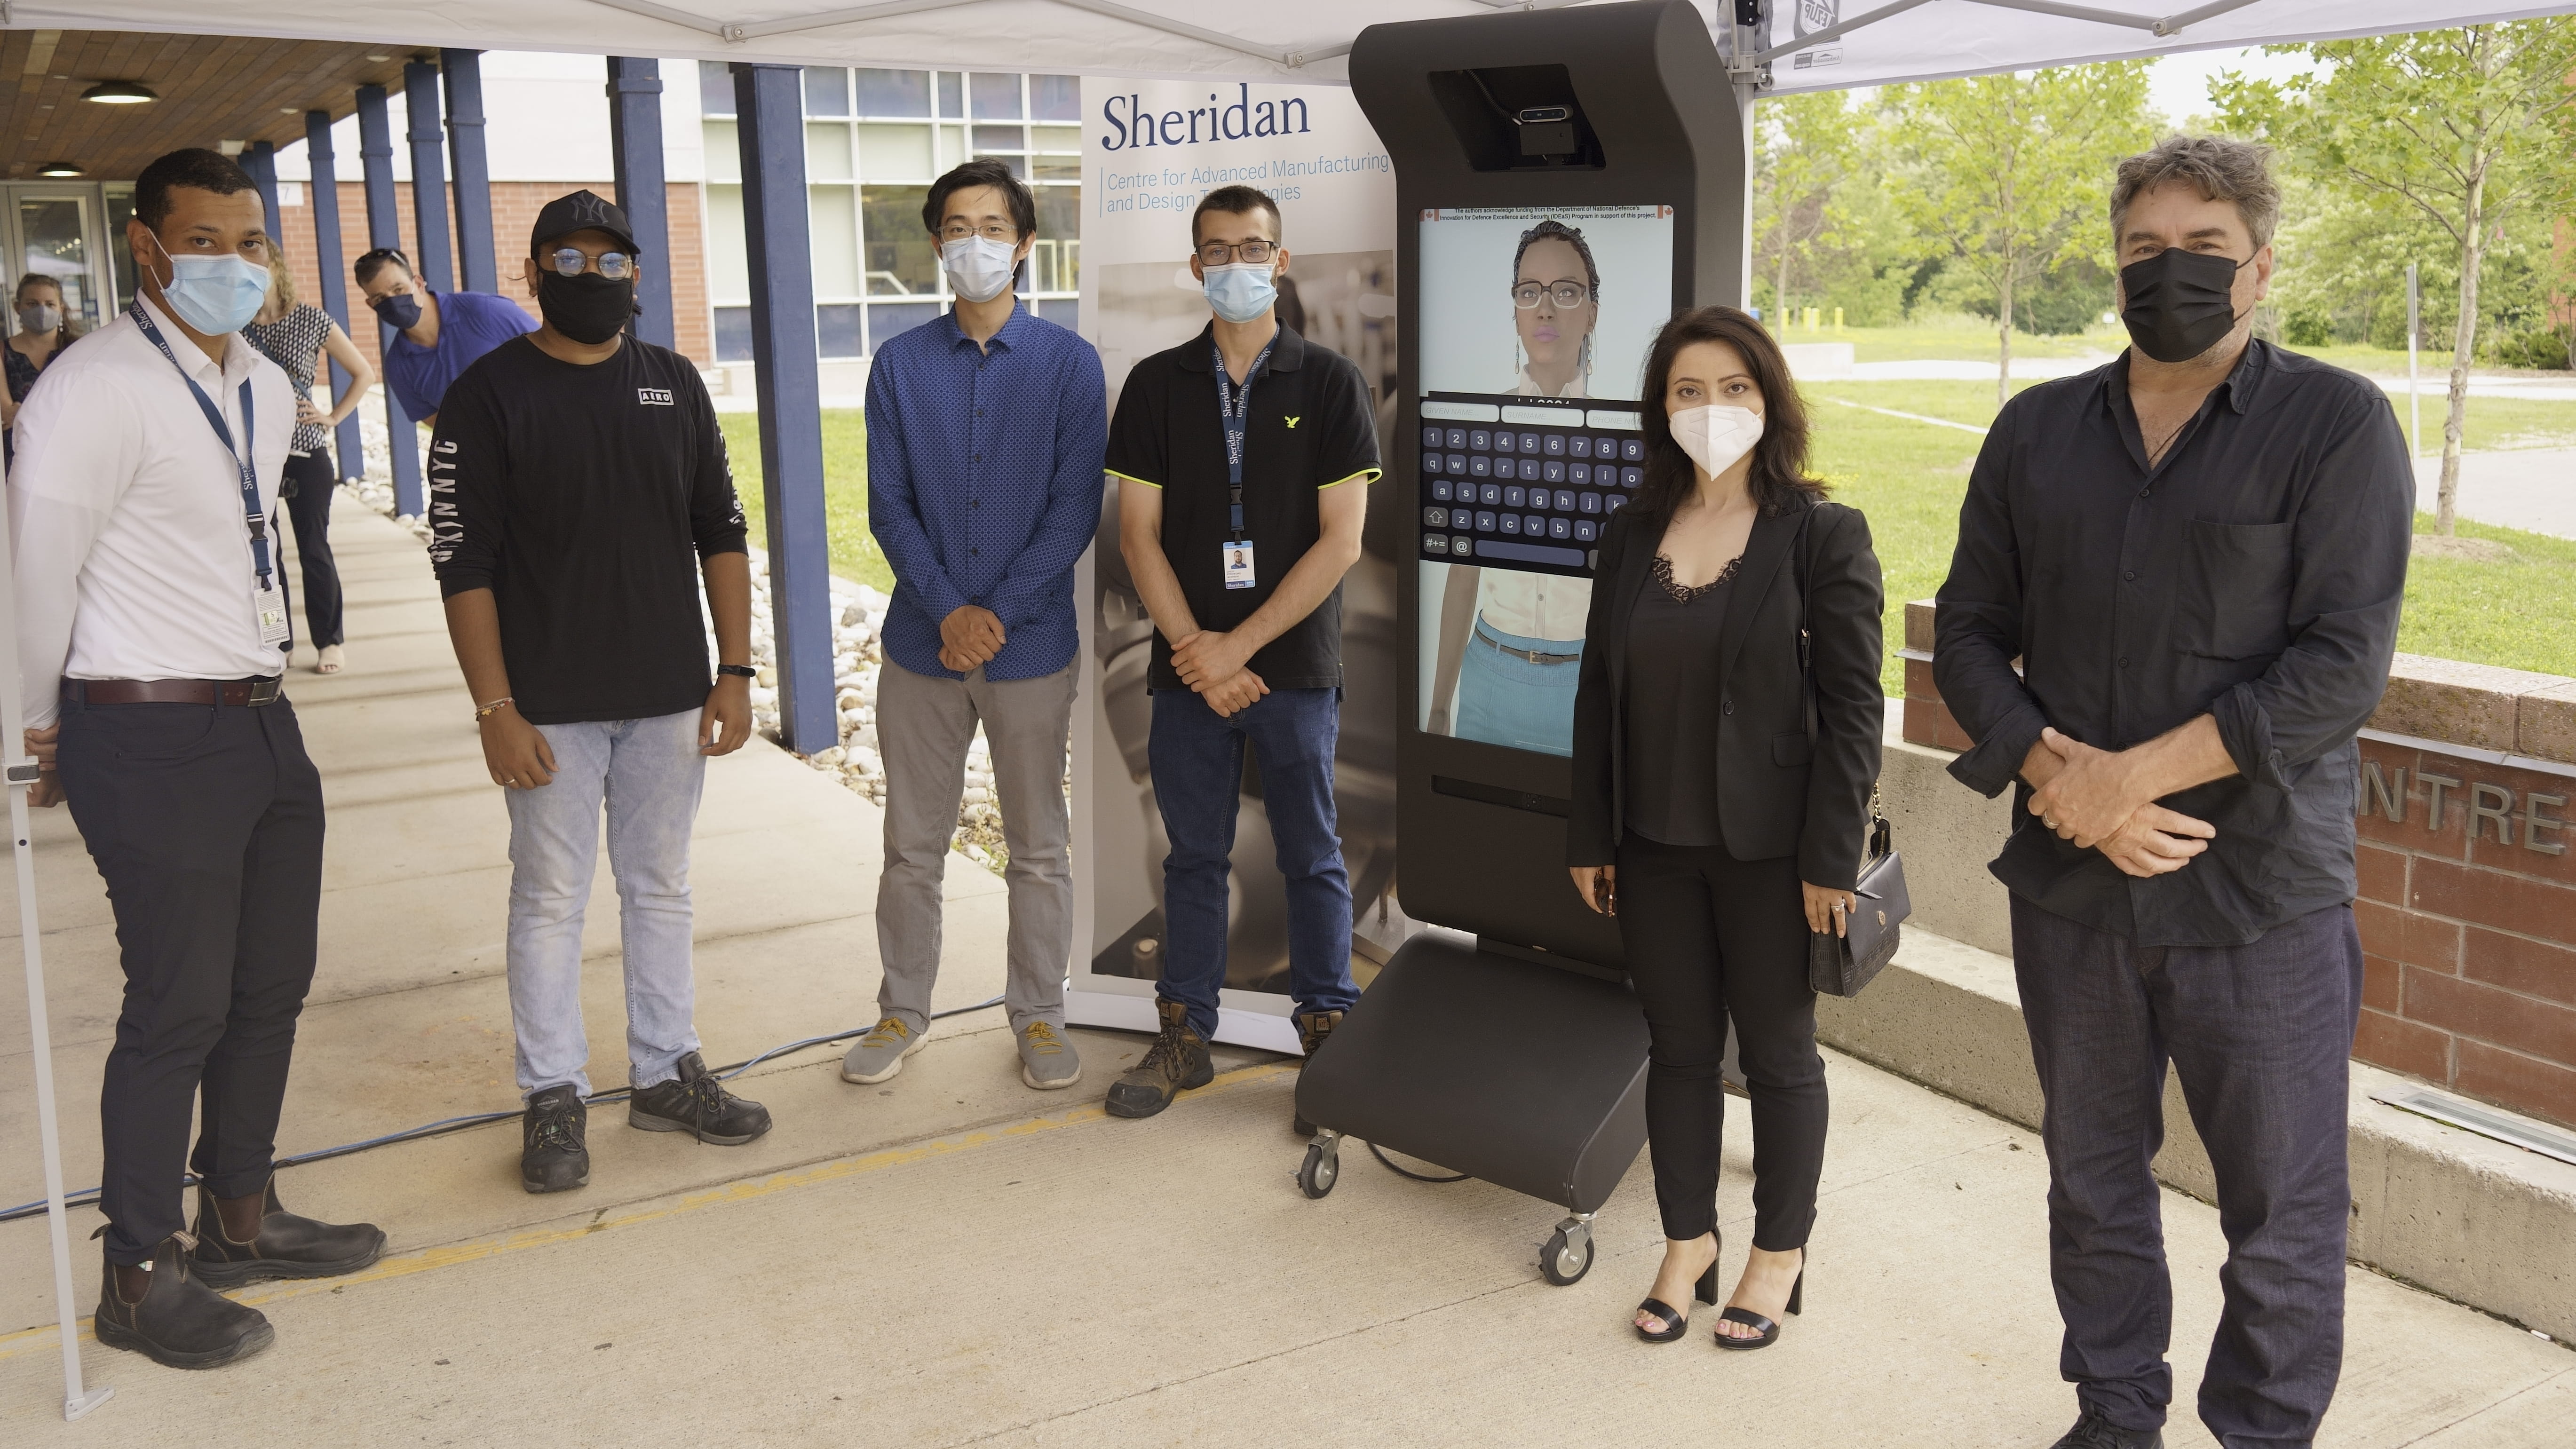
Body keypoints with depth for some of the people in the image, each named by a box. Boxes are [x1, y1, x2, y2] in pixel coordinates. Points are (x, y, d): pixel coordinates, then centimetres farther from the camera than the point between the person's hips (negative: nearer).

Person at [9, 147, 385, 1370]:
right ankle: (139, 1278, 17)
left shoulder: (268, 390, 11)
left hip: (261, 720, 8)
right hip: (153, 742, -8)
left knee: (270, 989, 16)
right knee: (180, 1010, 0)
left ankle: (240, 1220, 34)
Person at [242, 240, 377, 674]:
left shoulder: (313, 321, 0)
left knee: (314, 549, 3)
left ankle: (329, 642, 14)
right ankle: (276, 642, 16)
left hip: (306, 453, -2)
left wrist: (333, 418, 1)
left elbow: (364, 374, 7)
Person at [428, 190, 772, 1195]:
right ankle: (554, 1097, 17)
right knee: (550, 898, 5)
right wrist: (495, 709, -13)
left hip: (669, 696, 4)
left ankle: (667, 1072, 26)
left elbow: (722, 534, 9)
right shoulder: (489, 394, -5)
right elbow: (463, 562, -8)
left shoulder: (674, 384, 7)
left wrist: (733, 672, 3)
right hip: (551, 704, -3)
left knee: (661, 888, 13)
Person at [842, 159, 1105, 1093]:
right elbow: (889, 505, -1)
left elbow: (1075, 508, -7)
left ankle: (1038, 1015, 24)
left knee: (1039, 847, 9)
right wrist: (947, 611, -14)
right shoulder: (901, 365, 3)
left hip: (1031, 646, -1)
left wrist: (998, 613, -15)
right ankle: (903, 1012, 27)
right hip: (922, 646, 2)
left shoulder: (1068, 363, -2)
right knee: (912, 845, 11)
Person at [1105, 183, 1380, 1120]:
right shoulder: (1158, 385, 5)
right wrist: (1194, 648, -10)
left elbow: (1341, 540, -7)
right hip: (1188, 667, 2)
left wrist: (1241, 645, -12)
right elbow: (1140, 532, 2)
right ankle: (1185, 1034, 22)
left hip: (1296, 665, -2)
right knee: (1194, 856, 11)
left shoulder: (1330, 384, -1)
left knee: (1312, 857, 7)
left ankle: (1329, 1032, 18)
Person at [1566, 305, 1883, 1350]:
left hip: (1768, 848, -4)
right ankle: (1688, 1241, 31)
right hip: (1654, 846, 4)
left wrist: (1831, 859, -13)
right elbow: (1600, 693, 9)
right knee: (1678, 1047, 14)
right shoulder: (1633, 535, 6)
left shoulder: (1823, 534, -9)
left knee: (1778, 1054, 11)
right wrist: (1589, 838, 8)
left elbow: (1854, 706, -10)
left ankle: (1778, 1254, 28)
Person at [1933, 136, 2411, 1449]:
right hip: (2070, 885, 4)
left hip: (2263, 897, -4)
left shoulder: (2336, 424, -5)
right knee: (2093, 1177, 17)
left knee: (2282, 1211, 6)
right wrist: (2060, 776, -11)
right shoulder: (2037, 430, 8)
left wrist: (2133, 773, -18)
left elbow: (2342, 665, -13)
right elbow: (1967, 635, 5)